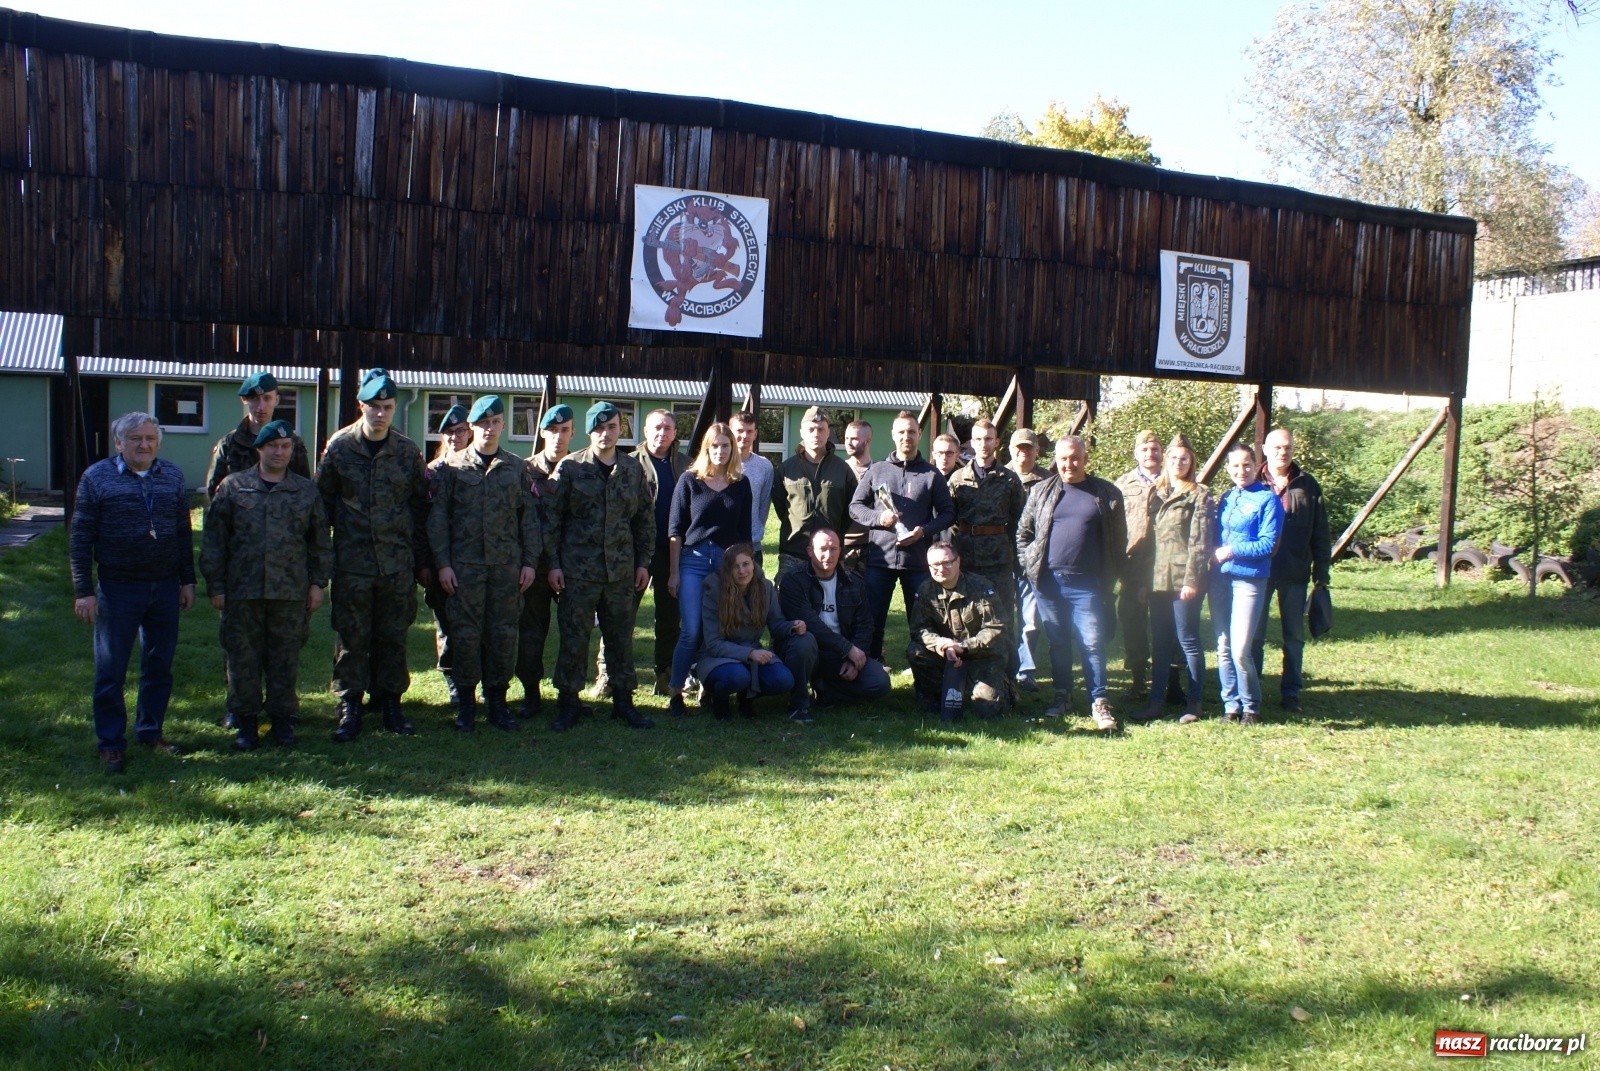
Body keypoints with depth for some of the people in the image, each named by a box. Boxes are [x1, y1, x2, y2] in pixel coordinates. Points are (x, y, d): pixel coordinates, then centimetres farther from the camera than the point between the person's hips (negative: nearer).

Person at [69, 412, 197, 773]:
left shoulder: (173, 476, 6)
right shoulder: (97, 477, -4)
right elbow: (80, 538, -5)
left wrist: (187, 581, 8)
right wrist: (83, 591, -9)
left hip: (165, 588, 3)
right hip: (118, 590, -3)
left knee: (159, 666, 12)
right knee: (111, 671, 4)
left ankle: (150, 732, 26)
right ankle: (111, 743, 15)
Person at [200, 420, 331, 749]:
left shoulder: (307, 491, 9)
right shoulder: (233, 488, 5)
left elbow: (320, 542, 12)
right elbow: (214, 539, 4)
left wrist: (317, 583, 6)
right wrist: (216, 585, 0)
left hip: (291, 592, 1)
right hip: (242, 590, 0)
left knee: (286, 658, 6)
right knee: (243, 657, 5)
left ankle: (283, 717, 18)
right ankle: (246, 720, 15)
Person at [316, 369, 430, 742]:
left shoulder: (408, 452, 4)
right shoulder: (339, 447, 1)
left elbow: (421, 508, 7)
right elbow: (324, 502, 5)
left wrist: (423, 562, 6)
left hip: (398, 561, 1)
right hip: (352, 561, -1)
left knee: (393, 637, 8)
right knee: (351, 638, 3)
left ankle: (391, 703, 20)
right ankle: (349, 708, 13)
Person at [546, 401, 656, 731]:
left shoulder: (633, 469, 7)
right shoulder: (570, 468, -1)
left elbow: (646, 518, 12)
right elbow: (553, 518, -1)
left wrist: (644, 562, 7)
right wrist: (553, 564, -5)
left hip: (621, 568, 3)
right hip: (577, 568, -3)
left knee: (621, 636, 8)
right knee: (574, 637, 2)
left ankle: (623, 700, 19)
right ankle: (568, 701, 13)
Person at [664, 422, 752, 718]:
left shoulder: (741, 484, 7)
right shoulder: (690, 480, 1)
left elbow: (745, 532, 11)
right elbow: (675, 528, 1)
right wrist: (673, 572, -2)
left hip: (729, 563, 2)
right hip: (693, 561, -2)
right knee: (692, 631, -8)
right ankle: (675, 691, 2)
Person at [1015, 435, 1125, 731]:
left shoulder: (1107, 493, 4)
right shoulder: (1042, 491, 8)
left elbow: (1119, 539, 5)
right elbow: (1023, 532, 13)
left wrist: (1110, 577, 0)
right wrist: (1029, 565, 4)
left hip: (1087, 584, -2)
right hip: (1049, 582, 2)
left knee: (1093, 642, -5)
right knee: (1058, 642, 11)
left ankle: (1099, 702, 3)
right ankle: (1062, 696, 22)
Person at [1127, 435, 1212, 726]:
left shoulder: (1199, 495, -2)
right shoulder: (1158, 493, 15)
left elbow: (1200, 541, -9)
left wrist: (1192, 579, -15)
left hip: (1183, 579, -6)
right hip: (1158, 579, 6)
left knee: (1188, 641, 1)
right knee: (1160, 643, 10)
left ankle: (1193, 703, 10)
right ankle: (1156, 701, 15)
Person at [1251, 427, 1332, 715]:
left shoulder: (1308, 485, 4)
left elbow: (1320, 534, 6)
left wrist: (1321, 572, 2)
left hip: (1295, 574, 1)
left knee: (1294, 637, 9)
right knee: (1253, 636, 5)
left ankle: (1291, 693, 18)